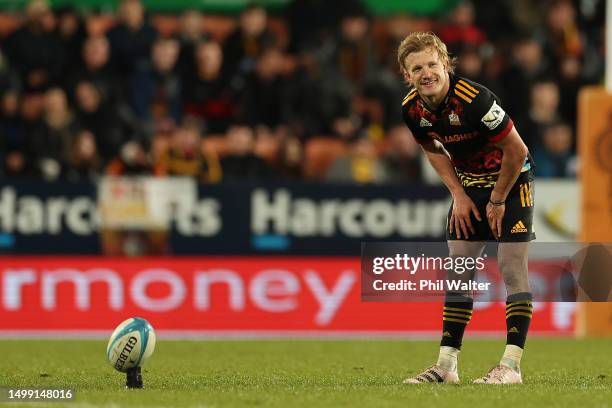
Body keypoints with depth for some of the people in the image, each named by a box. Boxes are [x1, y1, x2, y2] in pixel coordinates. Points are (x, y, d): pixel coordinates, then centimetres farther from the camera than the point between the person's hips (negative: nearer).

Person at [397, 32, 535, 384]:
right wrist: (459, 195, 0)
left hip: (511, 180, -6)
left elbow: (517, 150, -23)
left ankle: (512, 365, -13)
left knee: (512, 266, -12)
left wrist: (498, 201, -14)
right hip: (469, 184, 6)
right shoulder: (412, 110, -10)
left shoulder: (474, 98, -30)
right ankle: (447, 365, 5)